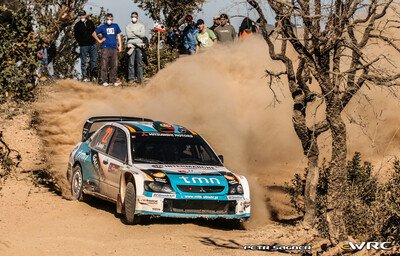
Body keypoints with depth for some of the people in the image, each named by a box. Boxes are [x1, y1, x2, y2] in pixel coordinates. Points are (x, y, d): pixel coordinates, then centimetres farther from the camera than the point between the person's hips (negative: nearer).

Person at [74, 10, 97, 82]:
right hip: (83, 46, -3)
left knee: (94, 60, 3)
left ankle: (93, 75, 14)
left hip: (92, 44, 3)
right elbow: (76, 36, 4)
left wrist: (93, 40, 6)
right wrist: (81, 42, -5)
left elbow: (94, 31, 18)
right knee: (83, 62, -2)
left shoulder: (90, 23, 12)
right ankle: (84, 76, 1)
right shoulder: (77, 25, 4)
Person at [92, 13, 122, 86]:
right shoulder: (102, 27, 4)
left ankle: (113, 80, 12)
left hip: (114, 48, 3)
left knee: (114, 65, 5)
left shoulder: (116, 26, 11)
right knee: (104, 65, -6)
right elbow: (94, 34, 12)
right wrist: (99, 40, 3)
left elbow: (118, 36, 15)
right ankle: (104, 81, -4)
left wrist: (120, 45, 6)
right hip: (105, 48, -3)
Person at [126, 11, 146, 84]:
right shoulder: (128, 26, 7)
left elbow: (143, 35, -4)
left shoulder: (141, 25, 11)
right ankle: (131, 78, 0)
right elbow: (128, 35, -10)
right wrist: (138, 34, -5)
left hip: (139, 45, 1)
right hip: (131, 45, -1)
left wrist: (134, 32, -6)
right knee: (131, 62, -4)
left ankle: (140, 78, 4)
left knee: (139, 62, 1)